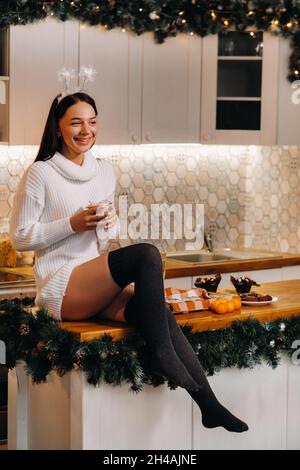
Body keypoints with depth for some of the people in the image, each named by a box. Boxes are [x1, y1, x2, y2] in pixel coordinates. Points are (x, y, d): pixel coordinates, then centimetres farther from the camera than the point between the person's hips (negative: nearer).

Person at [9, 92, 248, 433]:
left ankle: (207, 404, -26)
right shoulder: (40, 173, -4)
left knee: (159, 315, -24)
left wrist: (111, 223, -1)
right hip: (60, 288, -6)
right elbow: (20, 238, -5)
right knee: (147, 254, -29)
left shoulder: (104, 171, 15)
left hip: (97, 284, 6)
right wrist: (73, 224, -16)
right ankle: (162, 354, -23)